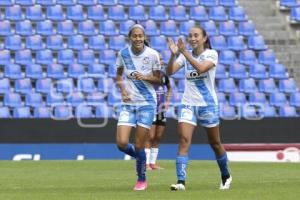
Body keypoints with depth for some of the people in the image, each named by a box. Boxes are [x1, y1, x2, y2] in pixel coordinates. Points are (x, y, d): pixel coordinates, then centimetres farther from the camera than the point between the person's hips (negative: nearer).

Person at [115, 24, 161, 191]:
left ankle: (142, 180, 18)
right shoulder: (123, 53, -2)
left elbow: (158, 79, 1)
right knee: (122, 143, -10)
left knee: (139, 145, -3)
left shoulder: (153, 54, -9)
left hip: (147, 103, -2)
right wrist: (123, 90, -5)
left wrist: (145, 77, -19)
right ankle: (142, 158, 23)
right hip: (128, 103, 2)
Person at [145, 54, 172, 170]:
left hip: (161, 111, 7)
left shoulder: (163, 76, 7)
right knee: (150, 137, -10)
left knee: (158, 137, 9)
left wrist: (167, 101, 14)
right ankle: (146, 164, -6)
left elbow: (169, 88, 26)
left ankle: (153, 163, 16)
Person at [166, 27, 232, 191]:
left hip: (207, 104, -2)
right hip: (188, 104, 2)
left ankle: (226, 177, 32)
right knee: (184, 140, -15)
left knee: (215, 143, 10)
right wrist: (173, 54, -24)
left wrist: (184, 52, -32)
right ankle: (181, 181, -20)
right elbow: (170, 72, -9)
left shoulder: (211, 54, -7)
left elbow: (201, 68, -27)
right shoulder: (185, 55, 3)